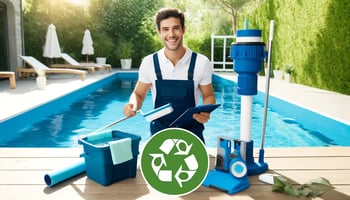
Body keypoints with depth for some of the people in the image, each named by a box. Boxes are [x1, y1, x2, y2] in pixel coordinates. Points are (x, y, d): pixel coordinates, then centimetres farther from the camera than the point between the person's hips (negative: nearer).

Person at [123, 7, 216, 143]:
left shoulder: (201, 62, -10)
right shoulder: (149, 63, -7)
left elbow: (208, 96, 3)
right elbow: (138, 94, 6)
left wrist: (206, 112, -19)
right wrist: (133, 105, -17)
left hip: (191, 132, 0)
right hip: (159, 132, 1)